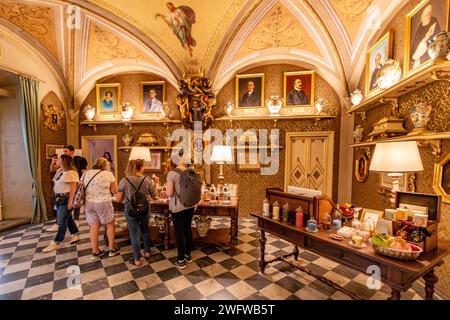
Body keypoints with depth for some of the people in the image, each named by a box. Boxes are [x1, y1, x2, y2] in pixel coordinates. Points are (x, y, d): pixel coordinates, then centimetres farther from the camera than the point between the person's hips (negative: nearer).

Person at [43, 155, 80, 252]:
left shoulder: (71, 173, -16)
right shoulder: (59, 171, 14)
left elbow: (73, 189, -19)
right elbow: (57, 185, 19)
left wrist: (70, 202, -22)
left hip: (66, 199, -10)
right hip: (59, 198, 10)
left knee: (62, 221, -1)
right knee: (67, 218, 16)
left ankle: (56, 243, 8)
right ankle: (75, 235, 28)